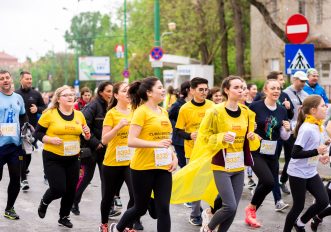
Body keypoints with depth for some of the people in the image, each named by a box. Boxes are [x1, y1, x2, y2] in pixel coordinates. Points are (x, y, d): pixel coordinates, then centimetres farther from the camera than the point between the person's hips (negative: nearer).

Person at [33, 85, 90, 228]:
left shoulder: (79, 115, 5)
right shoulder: (49, 114, -9)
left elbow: (85, 136, 16)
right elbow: (37, 133, -5)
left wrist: (87, 133, -6)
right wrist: (51, 139, -21)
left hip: (72, 159, 5)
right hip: (53, 158, -5)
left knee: (70, 190, 8)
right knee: (58, 189, -10)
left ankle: (64, 217, 30)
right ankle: (44, 202, 24)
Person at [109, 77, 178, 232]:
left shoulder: (163, 112, 11)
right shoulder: (141, 111, -11)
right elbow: (131, 141, -18)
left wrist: (174, 156, 6)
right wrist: (156, 144, -27)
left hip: (163, 167, 6)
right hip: (143, 167, -6)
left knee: (163, 209, -1)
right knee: (141, 207, 10)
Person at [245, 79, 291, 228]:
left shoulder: (282, 111, 6)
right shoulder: (255, 107, -10)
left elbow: (284, 137, 12)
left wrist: (287, 129, -8)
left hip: (272, 154, 6)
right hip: (256, 152, -6)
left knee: (264, 184, 9)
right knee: (269, 182, -20)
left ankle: (250, 216, 27)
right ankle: (251, 208, 5)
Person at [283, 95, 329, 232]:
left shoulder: (317, 126, 4)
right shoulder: (307, 129, -22)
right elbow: (295, 154, -25)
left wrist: (320, 156, 2)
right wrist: (317, 152, -26)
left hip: (311, 172, 8)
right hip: (298, 173, -8)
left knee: (324, 201, 2)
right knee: (299, 206, 2)